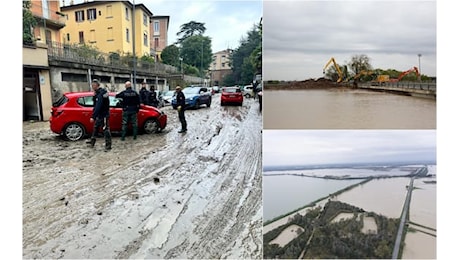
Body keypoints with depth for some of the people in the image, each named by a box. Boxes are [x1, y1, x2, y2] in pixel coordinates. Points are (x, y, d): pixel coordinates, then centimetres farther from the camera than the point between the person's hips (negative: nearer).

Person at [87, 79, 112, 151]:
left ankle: (108, 145, 0)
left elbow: (98, 106, -29)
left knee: (106, 130, -6)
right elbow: (95, 104, 16)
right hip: (99, 115, 11)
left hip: (104, 115, -11)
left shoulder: (100, 94, -22)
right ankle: (92, 141, 36)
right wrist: (94, 96, 3)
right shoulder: (98, 93, 11)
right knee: (95, 127, 21)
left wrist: (93, 117, -31)